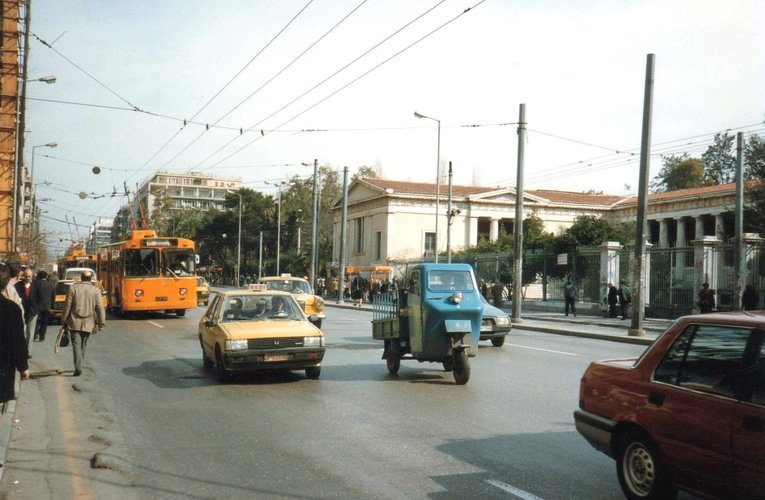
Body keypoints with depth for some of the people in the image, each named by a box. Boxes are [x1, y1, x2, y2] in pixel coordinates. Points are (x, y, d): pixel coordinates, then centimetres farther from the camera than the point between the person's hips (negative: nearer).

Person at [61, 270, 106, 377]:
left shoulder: (73, 288, -2)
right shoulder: (95, 290, -1)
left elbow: (67, 305, 0)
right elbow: (99, 308, -2)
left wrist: (64, 319, 9)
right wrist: (101, 322, 3)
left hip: (75, 322, -2)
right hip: (88, 324, 2)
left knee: (76, 344, -4)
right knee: (83, 345, 15)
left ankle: (78, 368, -16)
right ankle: (79, 366, 21)